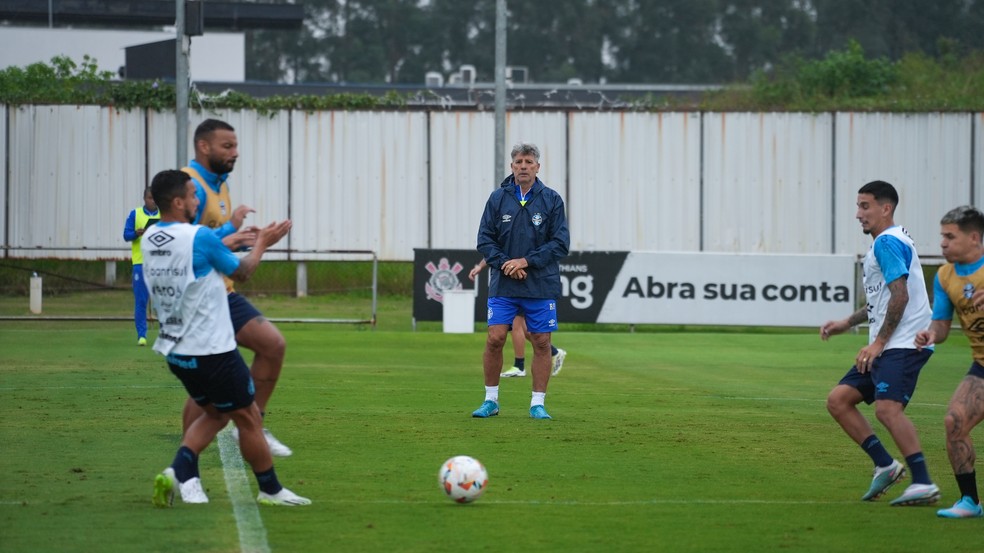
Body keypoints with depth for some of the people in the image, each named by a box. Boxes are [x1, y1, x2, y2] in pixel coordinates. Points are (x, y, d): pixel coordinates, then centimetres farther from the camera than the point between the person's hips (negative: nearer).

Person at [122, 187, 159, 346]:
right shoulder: (135, 214, 6)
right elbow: (126, 235, 2)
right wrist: (137, 233, -19)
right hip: (141, 262, -1)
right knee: (140, 301, -2)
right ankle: (141, 335, 1)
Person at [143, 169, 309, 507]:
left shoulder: (150, 240, 3)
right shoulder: (199, 237, -18)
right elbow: (242, 272, -2)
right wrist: (262, 243, 14)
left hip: (175, 350, 7)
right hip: (212, 351, -7)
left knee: (215, 413, 21)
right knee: (248, 417, 9)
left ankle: (180, 472, 0)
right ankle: (270, 490, 21)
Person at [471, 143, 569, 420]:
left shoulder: (551, 200, 0)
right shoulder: (498, 198, 4)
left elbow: (561, 243, -4)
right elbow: (485, 240, 3)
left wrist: (525, 261, -12)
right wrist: (506, 264, -12)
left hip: (541, 285, 0)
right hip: (503, 284, 0)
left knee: (541, 343, 1)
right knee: (495, 338, -6)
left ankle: (538, 404, 10)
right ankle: (491, 400, 7)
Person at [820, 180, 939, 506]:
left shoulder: (888, 242, -10)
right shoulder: (883, 243, 23)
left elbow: (900, 295, -19)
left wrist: (879, 342, -19)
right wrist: (847, 323, 27)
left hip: (904, 343, -11)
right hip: (887, 347, 11)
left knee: (887, 408, -24)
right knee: (838, 400, 5)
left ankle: (924, 485, -24)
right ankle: (885, 466, 7)